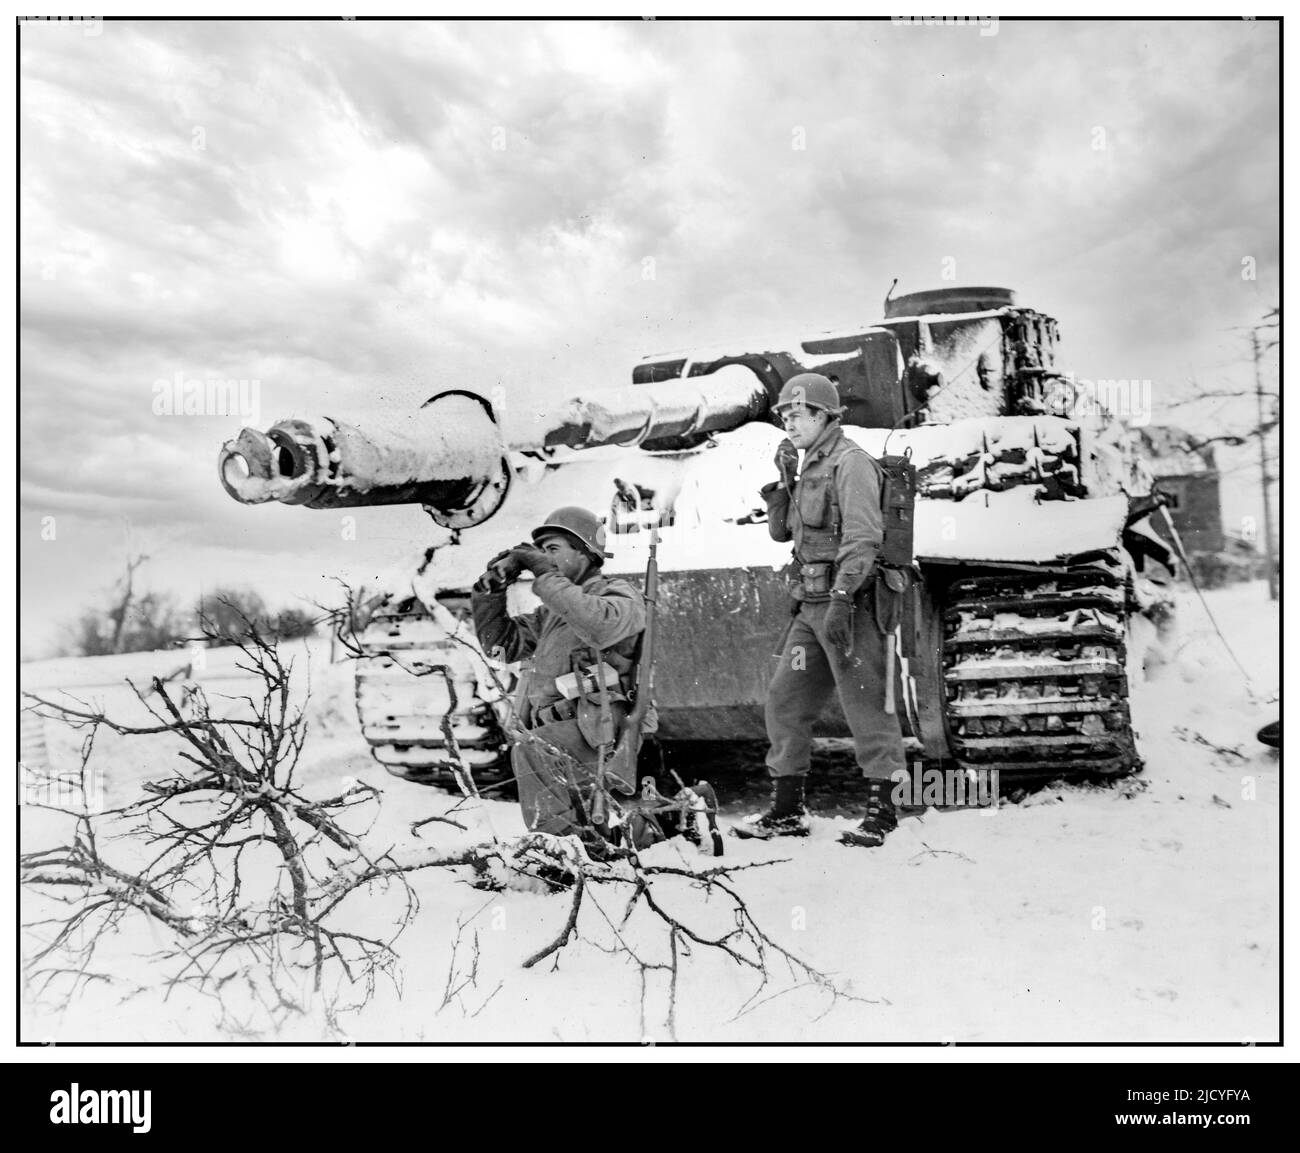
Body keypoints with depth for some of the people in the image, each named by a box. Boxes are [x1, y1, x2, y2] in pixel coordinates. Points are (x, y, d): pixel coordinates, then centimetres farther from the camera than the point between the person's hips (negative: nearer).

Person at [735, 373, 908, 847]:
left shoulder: (850, 462, -8)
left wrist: (842, 598, -26)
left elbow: (863, 536, -18)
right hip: (810, 604, 9)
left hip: (849, 601, -9)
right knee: (784, 699, 9)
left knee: (864, 704, -4)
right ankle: (787, 810, 17)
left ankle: (882, 809, 8)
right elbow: (780, 531, 22)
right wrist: (783, 482, 8)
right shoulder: (810, 467, 20)